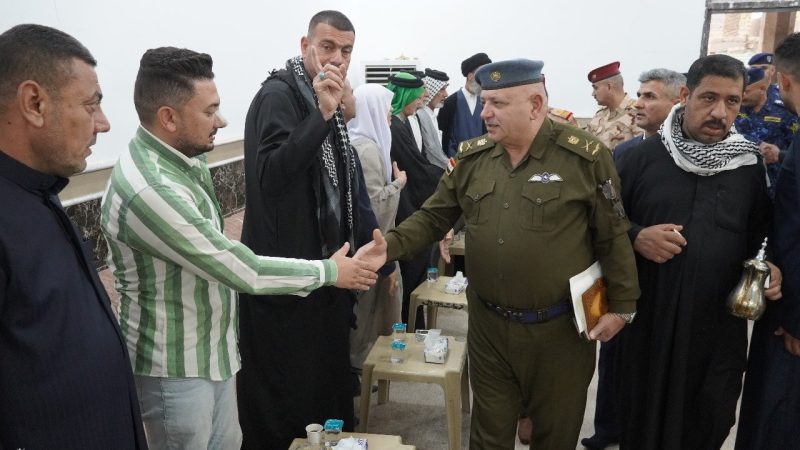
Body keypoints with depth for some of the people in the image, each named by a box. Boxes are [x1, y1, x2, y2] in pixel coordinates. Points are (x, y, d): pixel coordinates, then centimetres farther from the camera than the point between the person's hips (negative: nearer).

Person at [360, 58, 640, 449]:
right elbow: (432, 218, 4)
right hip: (488, 325, 3)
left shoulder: (585, 156, -12)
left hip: (559, 329, -3)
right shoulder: (471, 158, 0)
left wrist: (620, 307, -4)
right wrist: (390, 246, -13)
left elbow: (613, 236, -7)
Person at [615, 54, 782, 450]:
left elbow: (760, 235, 13)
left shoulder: (749, 165, 3)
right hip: (648, 322, -1)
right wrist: (635, 237, -17)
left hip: (719, 328, 2)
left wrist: (768, 268, -6)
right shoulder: (641, 157, -4)